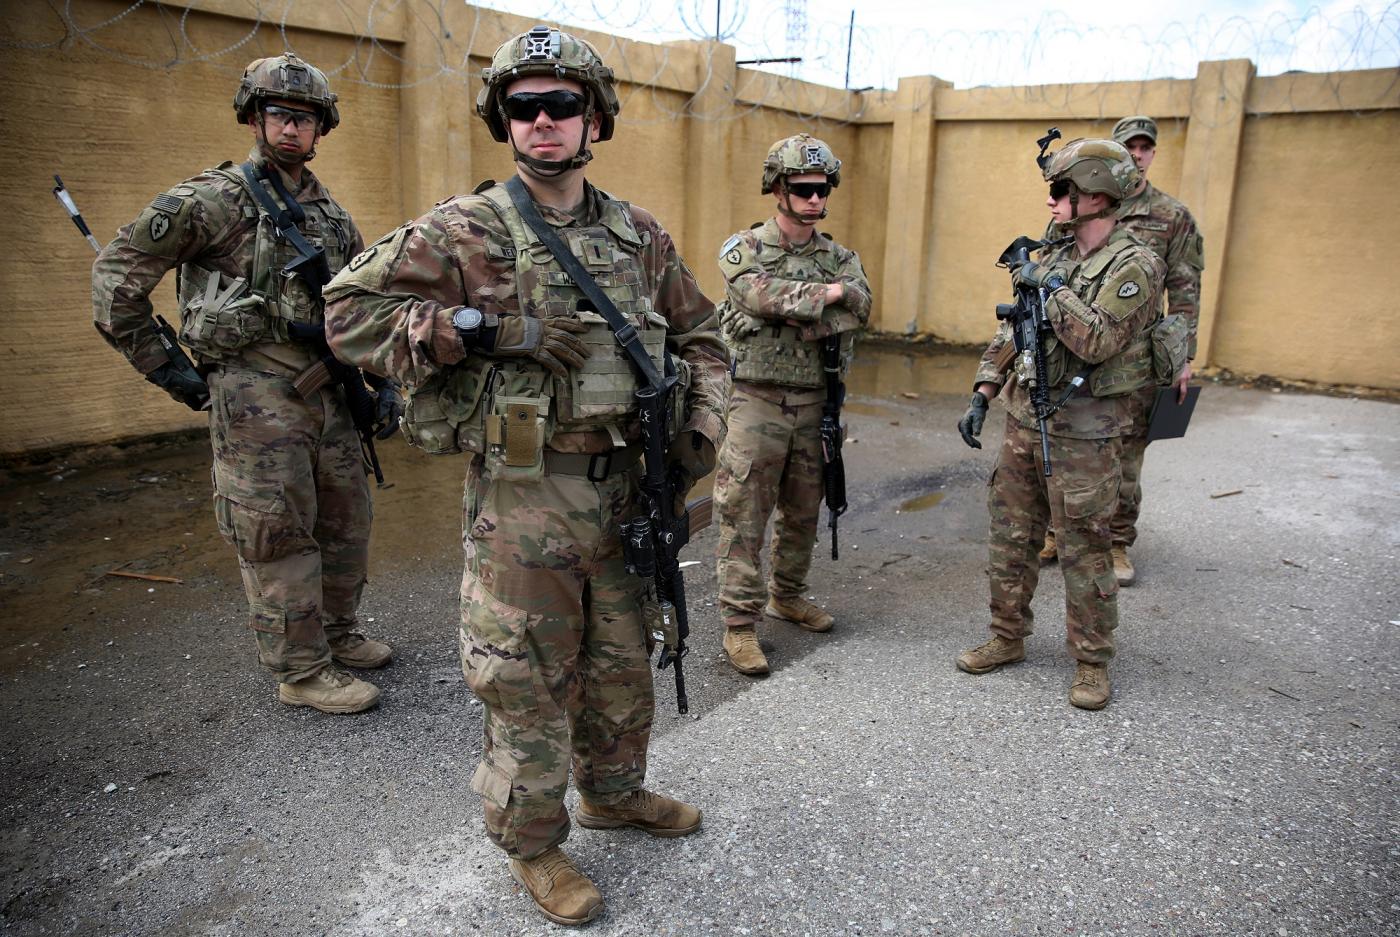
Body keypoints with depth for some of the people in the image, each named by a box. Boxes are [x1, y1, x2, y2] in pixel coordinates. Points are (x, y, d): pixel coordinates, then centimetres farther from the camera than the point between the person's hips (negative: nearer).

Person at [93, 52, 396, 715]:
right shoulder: (213, 200, -7)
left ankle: (336, 635, 33)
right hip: (257, 398, -7)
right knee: (278, 536, 0)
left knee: (346, 522, 15)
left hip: (327, 392, 7)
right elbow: (118, 272, -5)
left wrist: (383, 380, 10)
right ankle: (301, 672, 11)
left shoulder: (332, 215, 14)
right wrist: (160, 367, -5)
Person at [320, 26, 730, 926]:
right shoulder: (463, 232, -8)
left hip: (619, 489, 5)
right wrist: (474, 332, -17)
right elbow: (350, 309, -7)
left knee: (621, 660, 20)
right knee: (528, 681, 7)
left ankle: (615, 791, 45)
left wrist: (701, 428, 1)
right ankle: (534, 843, 29)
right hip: (522, 493, -5)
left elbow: (700, 336, 15)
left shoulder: (640, 234, 6)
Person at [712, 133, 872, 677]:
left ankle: (787, 596, 35)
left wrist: (801, 321, -21)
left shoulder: (839, 257, 9)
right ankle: (740, 625, 6)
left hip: (812, 404, 5)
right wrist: (827, 293, -14)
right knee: (743, 518, -2)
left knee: (803, 513, 16)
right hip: (755, 402, -5)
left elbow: (859, 310, -10)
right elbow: (767, 296, -23)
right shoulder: (742, 250, -3)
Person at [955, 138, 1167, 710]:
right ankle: (1008, 638, 28)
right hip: (1023, 421, 7)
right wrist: (982, 396, 10)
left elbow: (1097, 341, -26)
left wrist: (1051, 287, -17)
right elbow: (1009, 335, 15)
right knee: (1010, 538, 13)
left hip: (1082, 434, -7)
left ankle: (1092, 662, 18)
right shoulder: (1053, 259, 10)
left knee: (1084, 553, 2)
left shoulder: (1134, 267, -12)